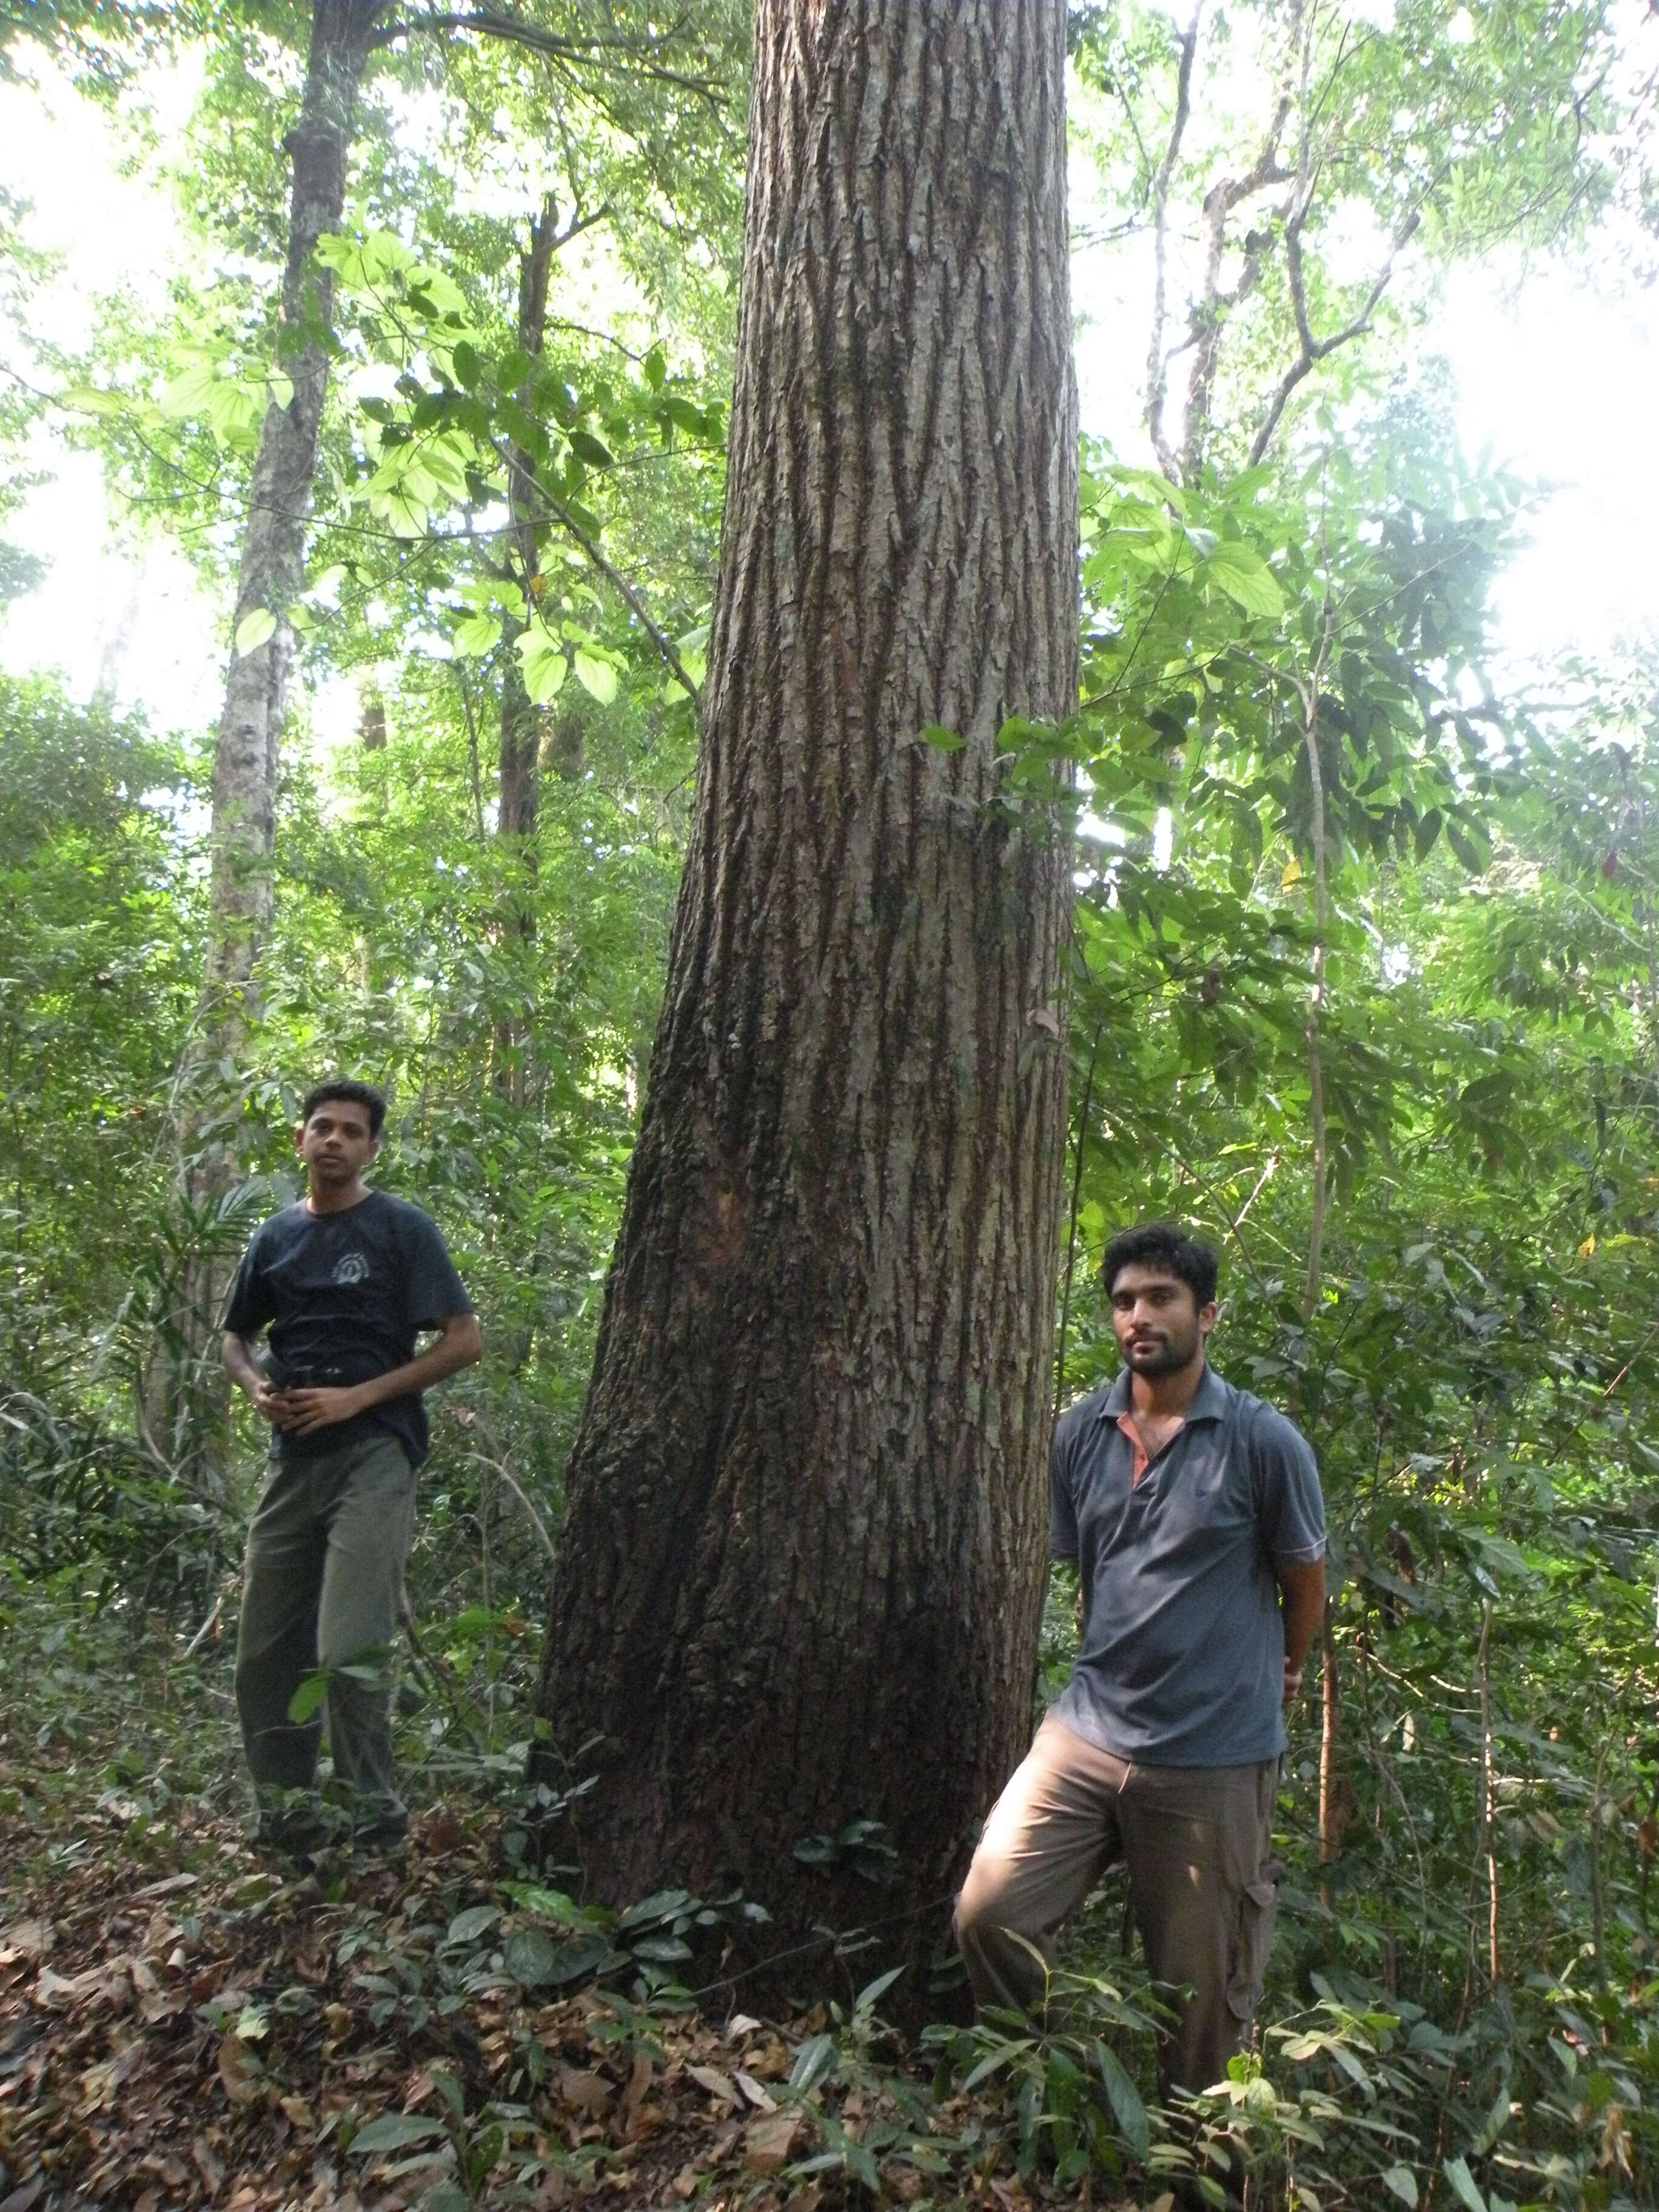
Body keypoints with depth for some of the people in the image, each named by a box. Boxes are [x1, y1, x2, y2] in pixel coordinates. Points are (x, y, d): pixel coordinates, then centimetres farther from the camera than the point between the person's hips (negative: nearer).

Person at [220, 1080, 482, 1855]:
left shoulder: (402, 1228, -3)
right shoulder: (275, 1236, 11)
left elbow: (464, 1341, -7)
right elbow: (236, 1337, 23)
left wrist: (357, 1396, -13)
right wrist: (256, 1385, 0)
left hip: (373, 1455, -5)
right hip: (292, 1458, 6)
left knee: (351, 1652, -10)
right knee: (265, 1652, 9)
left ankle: (375, 1819, 7)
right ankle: (284, 1813, 25)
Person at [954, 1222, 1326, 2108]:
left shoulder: (1264, 1442, -9)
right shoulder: (1080, 1433, 3)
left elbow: (1304, 1584, 6)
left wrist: (1279, 1677, 20)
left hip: (1216, 1758, -3)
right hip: (1089, 1730, 3)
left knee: (1201, 1992, 9)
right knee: (988, 1913, -7)